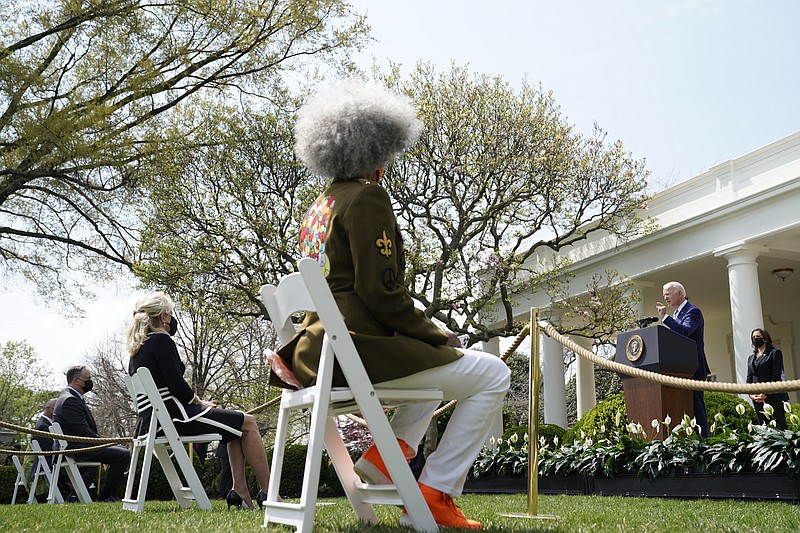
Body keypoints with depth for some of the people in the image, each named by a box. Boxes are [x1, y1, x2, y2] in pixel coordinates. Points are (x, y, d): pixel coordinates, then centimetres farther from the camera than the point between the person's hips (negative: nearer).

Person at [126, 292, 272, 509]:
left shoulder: (136, 349, 19)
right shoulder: (161, 340, -9)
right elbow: (176, 384, -17)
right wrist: (198, 401, 0)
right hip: (172, 416, -10)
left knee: (238, 424, 18)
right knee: (248, 423, -4)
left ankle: (240, 491, 8)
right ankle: (267, 494, -4)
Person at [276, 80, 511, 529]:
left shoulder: (318, 207, 19)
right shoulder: (367, 196, -9)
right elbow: (381, 292, -19)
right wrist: (438, 336, -5)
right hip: (357, 348, -10)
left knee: (441, 365, 31)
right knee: (492, 375, -1)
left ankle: (384, 454, 13)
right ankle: (434, 496, -3)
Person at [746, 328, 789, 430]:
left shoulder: (775, 353, 2)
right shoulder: (751, 357, 20)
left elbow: (776, 375, -7)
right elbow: (749, 378, 17)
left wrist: (766, 394, -14)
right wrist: (750, 393, -1)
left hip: (774, 397, -5)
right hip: (757, 398, 5)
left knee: (779, 425, -7)